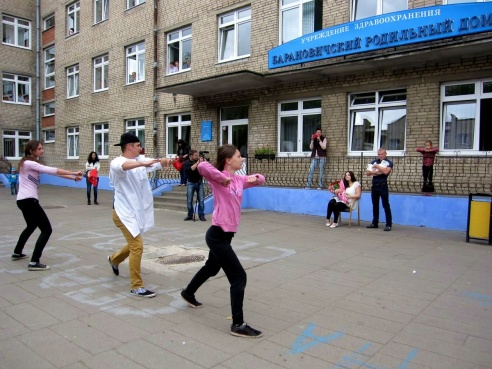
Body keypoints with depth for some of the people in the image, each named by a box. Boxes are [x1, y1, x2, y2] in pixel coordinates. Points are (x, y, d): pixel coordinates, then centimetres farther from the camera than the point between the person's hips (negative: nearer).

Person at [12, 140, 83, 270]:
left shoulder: (33, 164, 15)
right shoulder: (28, 163, -15)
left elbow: (52, 172, 6)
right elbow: (52, 170, -23)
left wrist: (73, 177, -4)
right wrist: (74, 173, -21)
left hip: (24, 200, 11)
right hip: (28, 201, -11)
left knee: (31, 226, 30)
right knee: (46, 230, -10)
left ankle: (17, 253, 46)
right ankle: (34, 263, -10)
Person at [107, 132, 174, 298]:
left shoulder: (141, 160, 5)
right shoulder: (116, 162, -16)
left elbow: (158, 164, -4)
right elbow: (123, 166, -39)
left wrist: (166, 161, -27)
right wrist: (143, 163, -55)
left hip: (137, 211, 8)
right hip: (124, 212, -8)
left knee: (134, 244, 23)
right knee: (137, 247, -10)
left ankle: (114, 259, 53)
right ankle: (136, 287, 2)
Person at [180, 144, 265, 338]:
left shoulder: (239, 180, 8)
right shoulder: (219, 179, -15)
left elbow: (259, 179, 22)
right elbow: (202, 166, -33)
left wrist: (256, 178, 0)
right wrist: (221, 177, -28)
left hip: (225, 235, 9)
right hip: (218, 235, -9)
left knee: (211, 268, 29)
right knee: (239, 276, -7)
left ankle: (188, 293, 54)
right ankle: (238, 325, 2)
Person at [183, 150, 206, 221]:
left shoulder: (199, 161, 1)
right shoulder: (187, 163, -4)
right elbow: (191, 169, -22)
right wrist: (197, 163, -20)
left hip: (199, 182, 1)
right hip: (191, 183, -1)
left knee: (201, 200, -3)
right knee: (189, 201, 2)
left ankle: (201, 215, 3)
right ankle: (190, 215, 14)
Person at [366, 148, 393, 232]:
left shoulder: (389, 163, 0)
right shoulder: (373, 162, 13)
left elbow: (386, 171, -18)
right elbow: (367, 173, 6)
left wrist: (377, 166, -10)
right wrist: (374, 172, -12)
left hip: (383, 185, -5)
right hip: (374, 185, 5)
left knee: (386, 205, -4)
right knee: (375, 205, 11)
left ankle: (389, 224, -1)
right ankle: (375, 223, 19)